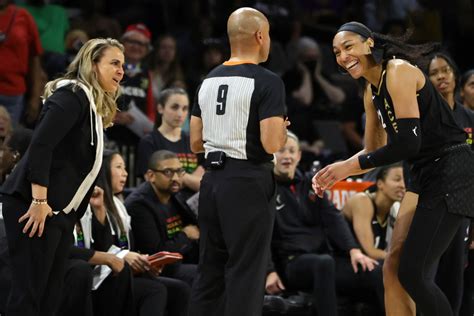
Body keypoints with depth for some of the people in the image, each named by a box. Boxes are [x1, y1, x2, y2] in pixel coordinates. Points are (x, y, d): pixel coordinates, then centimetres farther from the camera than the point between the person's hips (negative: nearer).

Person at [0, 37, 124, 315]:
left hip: (60, 212, 10)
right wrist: (39, 201, -24)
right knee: (29, 293, -12)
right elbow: (40, 146, -20)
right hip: (34, 206, -10)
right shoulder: (72, 95, -9)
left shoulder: (94, 106, 19)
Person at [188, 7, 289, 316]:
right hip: (248, 181, -7)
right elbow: (272, 144, -18)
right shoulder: (267, 82, -11)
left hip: (213, 179, 7)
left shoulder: (209, 80, 11)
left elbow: (196, 143, 14)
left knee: (210, 271, 12)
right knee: (246, 273, -3)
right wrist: (282, 130, 3)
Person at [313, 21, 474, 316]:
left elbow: (408, 143, -22)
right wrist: (335, 173, 7)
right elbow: (375, 150, 23)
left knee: (413, 273, -11)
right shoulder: (372, 92, 14)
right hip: (424, 175, 10)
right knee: (393, 270, 6)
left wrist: (350, 166, -15)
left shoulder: (399, 71, -15)